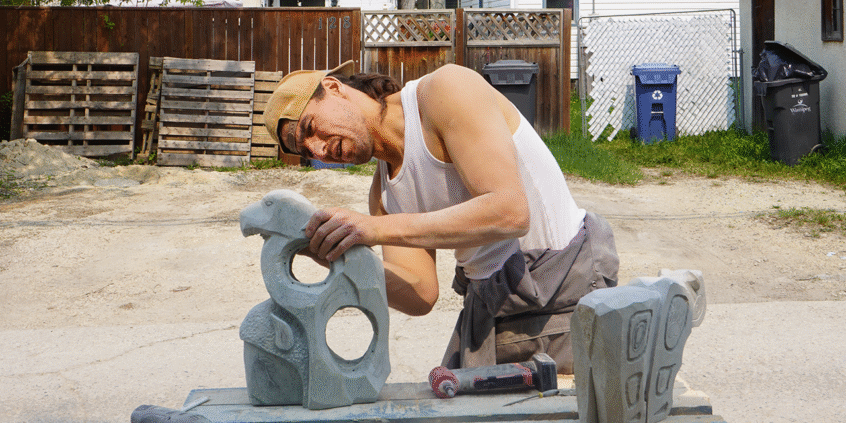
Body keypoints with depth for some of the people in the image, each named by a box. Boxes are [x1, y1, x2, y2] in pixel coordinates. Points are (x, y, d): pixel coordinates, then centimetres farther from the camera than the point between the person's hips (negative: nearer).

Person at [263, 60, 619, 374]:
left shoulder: (447, 89, -12)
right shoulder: (384, 189, 10)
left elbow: (509, 212, -24)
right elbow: (421, 294, 0)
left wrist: (379, 229, -25)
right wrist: (341, 258, -16)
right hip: (486, 309, 7)